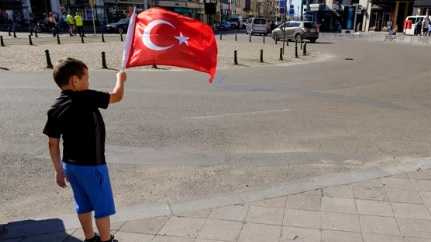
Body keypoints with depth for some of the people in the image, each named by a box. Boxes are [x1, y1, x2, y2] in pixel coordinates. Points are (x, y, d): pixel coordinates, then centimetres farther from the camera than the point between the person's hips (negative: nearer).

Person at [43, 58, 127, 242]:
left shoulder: (55, 108, -1)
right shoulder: (86, 98, -20)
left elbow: (53, 143, 3)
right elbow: (117, 96, -8)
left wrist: (59, 169, 13)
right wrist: (120, 79, 12)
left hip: (70, 164, 7)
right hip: (92, 165, -7)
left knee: (84, 205, 22)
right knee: (103, 206, 10)